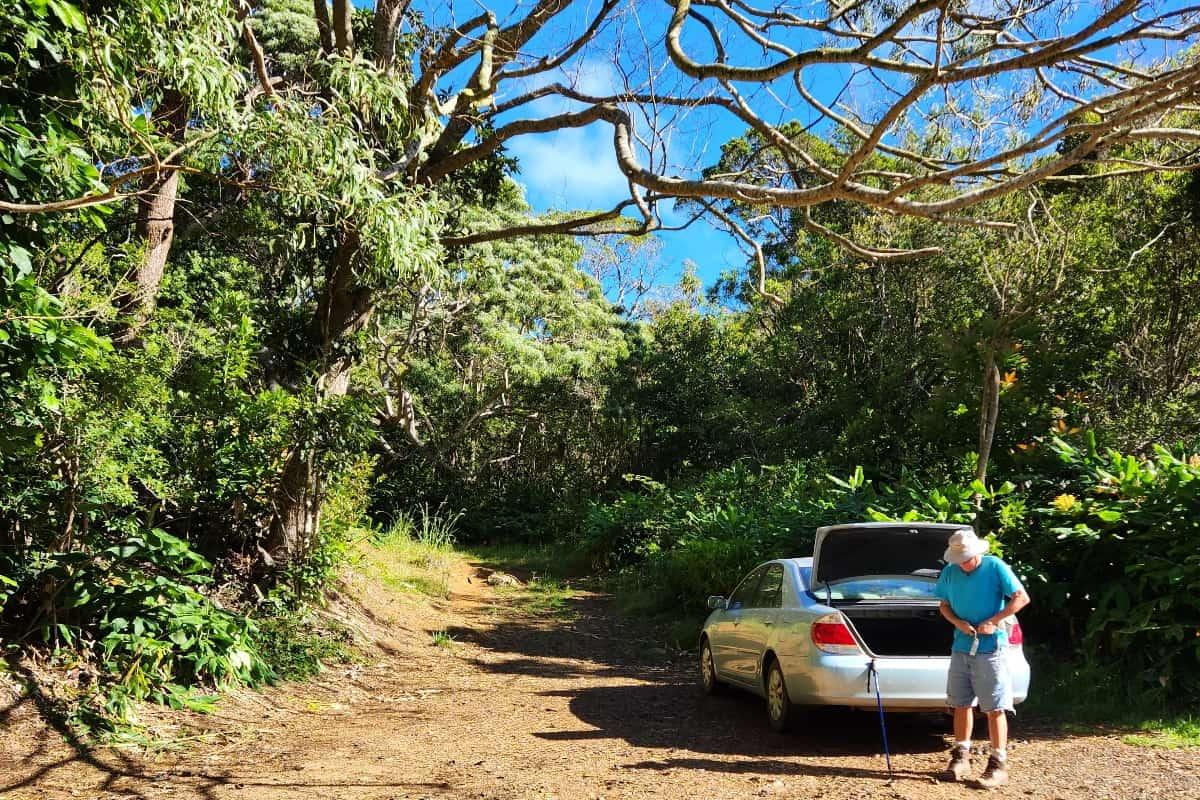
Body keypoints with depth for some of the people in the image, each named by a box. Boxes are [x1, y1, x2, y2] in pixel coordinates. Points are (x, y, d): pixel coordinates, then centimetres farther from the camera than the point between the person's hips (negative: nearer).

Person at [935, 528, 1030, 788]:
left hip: (990, 648, -5)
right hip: (961, 647, 5)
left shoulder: (995, 567, -9)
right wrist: (958, 622, -8)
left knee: (994, 708, -1)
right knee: (960, 704, 12)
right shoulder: (950, 571, 4)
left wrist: (993, 621, -15)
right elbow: (944, 606, 13)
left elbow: (1021, 598, -9)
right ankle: (961, 757, 24)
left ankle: (999, 764, 6)